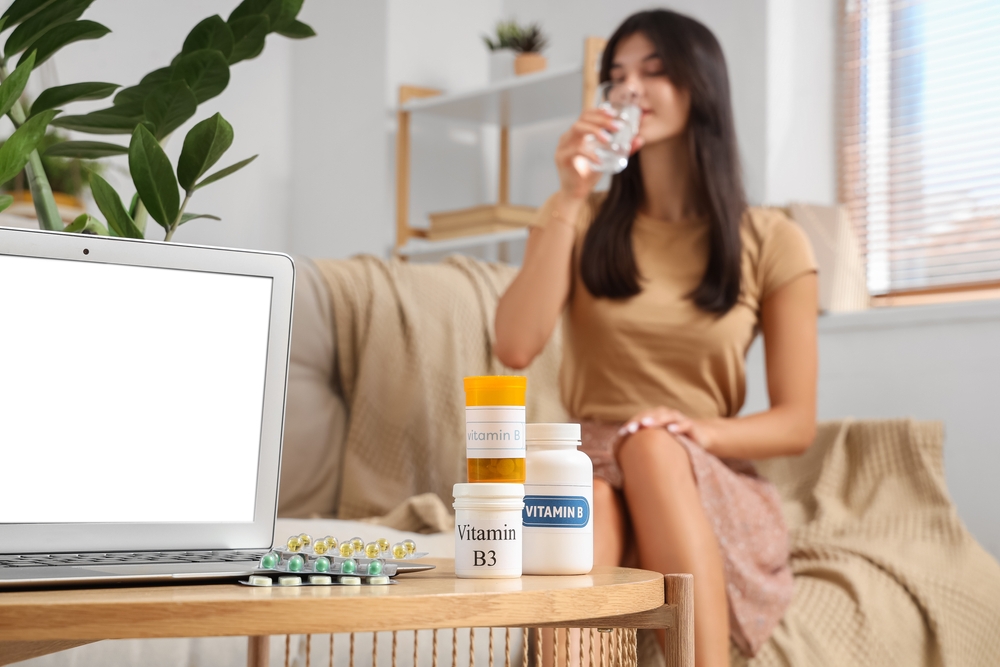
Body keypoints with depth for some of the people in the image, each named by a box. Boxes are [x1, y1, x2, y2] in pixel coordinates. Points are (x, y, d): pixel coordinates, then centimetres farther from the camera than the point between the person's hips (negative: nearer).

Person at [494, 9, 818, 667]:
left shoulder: (770, 242, 6)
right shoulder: (583, 224, 11)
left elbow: (797, 423, 3)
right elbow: (516, 348, -6)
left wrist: (699, 431, -17)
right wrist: (567, 201, -9)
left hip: (714, 488, 0)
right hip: (589, 471, 1)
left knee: (652, 447, -35)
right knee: (591, 501, -36)